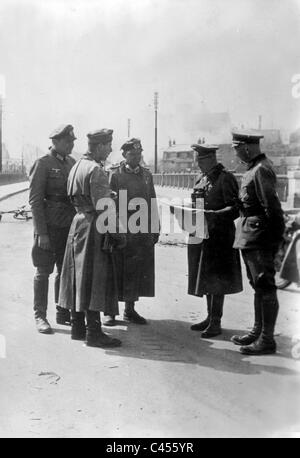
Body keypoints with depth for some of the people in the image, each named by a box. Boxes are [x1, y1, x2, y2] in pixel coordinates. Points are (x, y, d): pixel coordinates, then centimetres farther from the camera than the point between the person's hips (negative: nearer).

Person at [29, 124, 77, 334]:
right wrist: (41, 233, -16)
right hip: (49, 226, -6)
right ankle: (40, 316, 12)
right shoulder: (42, 164, -7)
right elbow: (35, 200, -11)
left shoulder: (72, 163, 12)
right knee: (43, 271, 2)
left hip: (70, 226, 6)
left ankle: (63, 313, 24)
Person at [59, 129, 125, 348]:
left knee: (79, 277, 13)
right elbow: (104, 207, -20)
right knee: (95, 279, -6)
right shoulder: (96, 170, -16)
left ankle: (78, 327, 21)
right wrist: (116, 232, -15)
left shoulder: (77, 166, 13)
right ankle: (94, 332, -1)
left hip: (78, 223, 10)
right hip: (94, 228, -10)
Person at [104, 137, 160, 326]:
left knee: (138, 272, 8)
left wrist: (155, 229, 9)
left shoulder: (147, 174, 13)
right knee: (117, 272, 2)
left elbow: (152, 203, 14)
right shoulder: (115, 175, -2)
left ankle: (130, 309, 21)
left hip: (142, 232, 5)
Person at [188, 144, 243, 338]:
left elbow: (235, 209, -15)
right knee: (205, 277, 14)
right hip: (201, 235, 8)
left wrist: (213, 216, -27)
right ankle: (210, 317, 26)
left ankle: (216, 323, 7)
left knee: (216, 279, -2)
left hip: (219, 236, -8)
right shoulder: (201, 179, 14)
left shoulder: (225, 178, -10)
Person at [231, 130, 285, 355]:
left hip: (260, 237, -11)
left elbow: (271, 206, -20)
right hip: (250, 237, 11)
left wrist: (276, 237, -17)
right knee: (258, 286, 17)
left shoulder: (262, 170, -16)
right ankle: (258, 332, 29)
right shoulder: (254, 169, 15)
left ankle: (267, 340, 5)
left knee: (265, 288, -3)